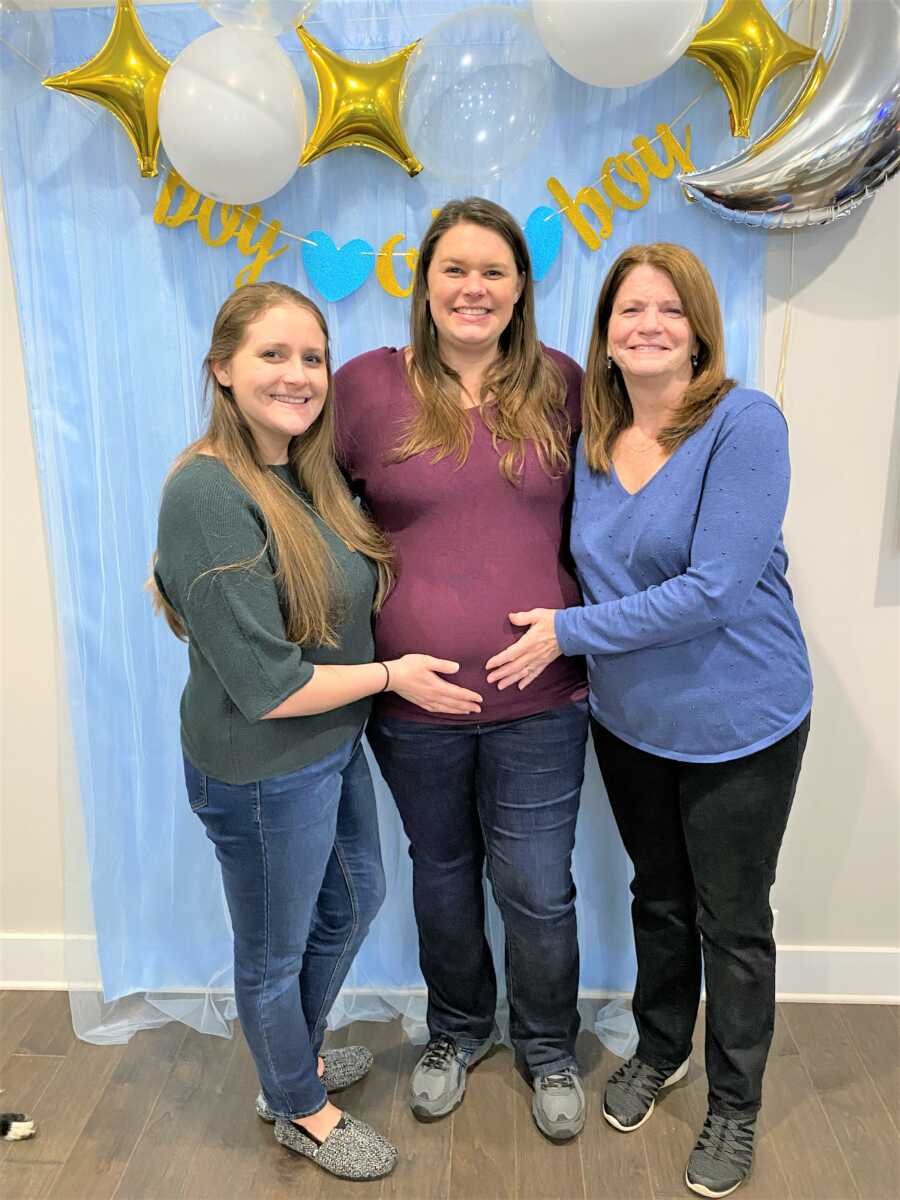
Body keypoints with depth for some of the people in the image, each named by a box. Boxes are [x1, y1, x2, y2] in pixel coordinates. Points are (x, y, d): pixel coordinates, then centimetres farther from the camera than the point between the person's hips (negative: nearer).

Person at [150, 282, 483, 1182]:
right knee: (276, 952, 16)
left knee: (353, 902, 28)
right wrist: (392, 675, -15)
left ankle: (299, 1054, 55)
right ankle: (299, 1110, 45)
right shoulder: (209, 493, -26)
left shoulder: (303, 472, 1)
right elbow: (265, 687, -26)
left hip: (333, 744, 9)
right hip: (262, 772, -9)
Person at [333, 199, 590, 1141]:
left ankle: (547, 1046, 43)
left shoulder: (561, 386, 1)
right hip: (413, 703, 0)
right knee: (442, 875, 21)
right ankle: (456, 1030, 49)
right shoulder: (368, 385, -5)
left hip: (539, 702, 1)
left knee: (537, 891, 12)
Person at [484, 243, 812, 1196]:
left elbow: (714, 589, -26)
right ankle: (659, 1050, 48)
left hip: (737, 725, -5)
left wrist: (570, 631, -20)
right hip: (629, 719, 5)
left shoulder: (744, 422, -19)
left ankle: (734, 1107, 38)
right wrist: (575, 650, -3)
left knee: (731, 921, 13)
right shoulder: (592, 439, 0)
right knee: (657, 898, 23)